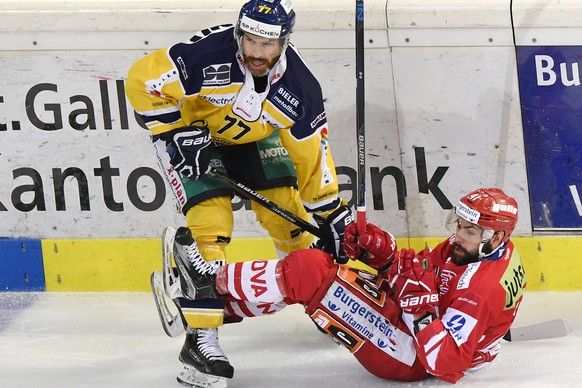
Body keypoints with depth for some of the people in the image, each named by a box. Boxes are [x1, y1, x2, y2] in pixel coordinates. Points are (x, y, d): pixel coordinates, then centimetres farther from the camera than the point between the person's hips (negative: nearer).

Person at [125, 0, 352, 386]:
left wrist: (333, 214, -8)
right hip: (193, 132, -5)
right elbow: (144, 80, -30)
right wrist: (176, 134, -29)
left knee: (287, 212, 2)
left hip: (251, 136, 5)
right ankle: (200, 336, -19)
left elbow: (312, 155, -10)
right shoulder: (209, 56, -37)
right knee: (211, 220, -19)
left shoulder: (298, 88, -22)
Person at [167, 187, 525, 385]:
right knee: (315, 264, 10)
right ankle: (224, 302, 14)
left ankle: (212, 285, -1)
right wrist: (381, 253, -6)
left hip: (409, 356, -10)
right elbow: (420, 267, 12)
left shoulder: (482, 288, -27)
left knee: (308, 272, -16)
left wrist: (421, 309, -36)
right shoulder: (467, 249, 1)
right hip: (407, 322, 10)